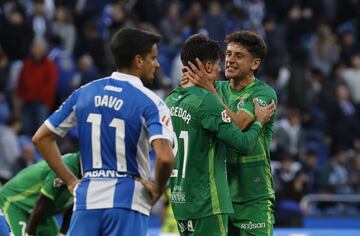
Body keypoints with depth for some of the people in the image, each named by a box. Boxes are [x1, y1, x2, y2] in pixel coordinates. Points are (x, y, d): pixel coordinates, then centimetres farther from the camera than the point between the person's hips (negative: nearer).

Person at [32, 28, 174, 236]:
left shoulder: (84, 93, 9)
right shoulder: (149, 102, -7)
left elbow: (42, 138, 12)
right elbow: (165, 157, -22)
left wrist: (70, 181, 13)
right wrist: (158, 189, -4)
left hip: (87, 198, 4)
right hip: (127, 201, -4)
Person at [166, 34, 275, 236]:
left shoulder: (172, 99, 9)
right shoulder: (206, 101, -16)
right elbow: (242, 143, -18)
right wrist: (259, 122, 2)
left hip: (179, 200, 8)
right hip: (205, 203, -8)